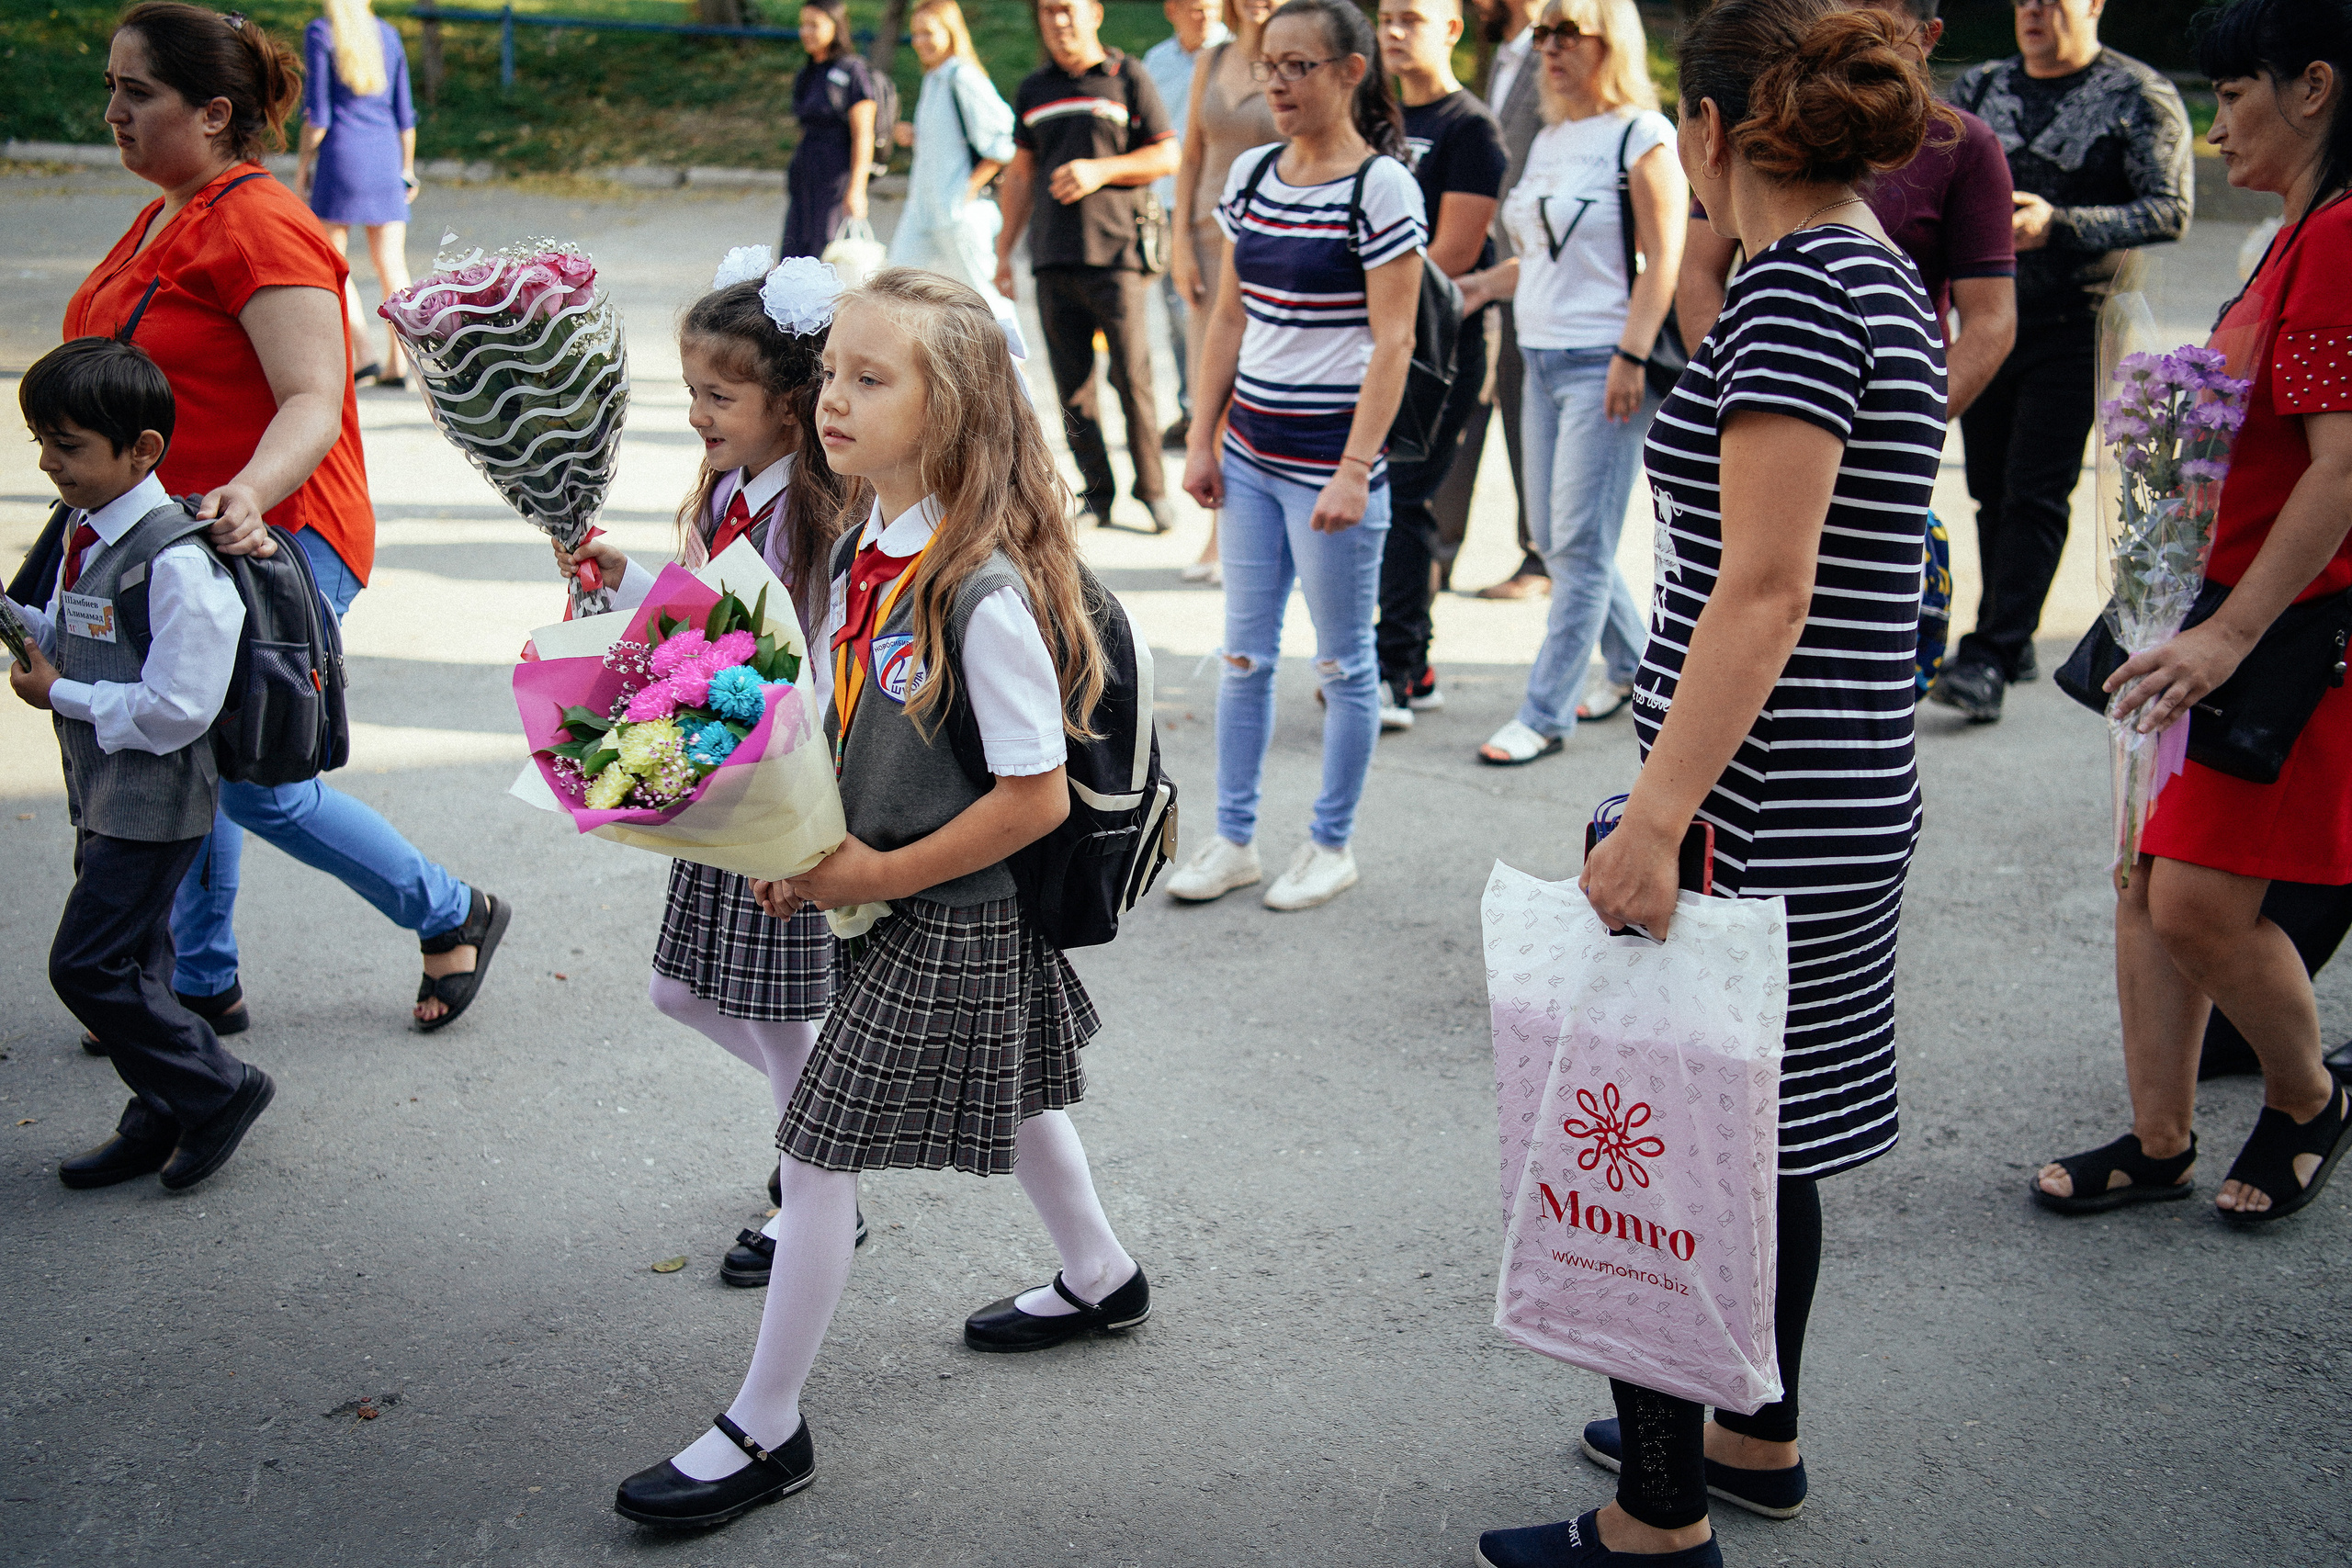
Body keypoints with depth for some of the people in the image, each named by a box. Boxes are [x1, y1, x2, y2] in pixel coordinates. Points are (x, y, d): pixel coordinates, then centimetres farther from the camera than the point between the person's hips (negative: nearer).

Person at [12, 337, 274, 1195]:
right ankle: (160, 1123, 28)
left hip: (155, 803, -9)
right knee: (132, 964, 16)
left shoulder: (175, 560, -23)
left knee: (86, 964, -6)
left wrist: (63, 696, -16)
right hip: (105, 794, 9)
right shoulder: (84, 531, 7)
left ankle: (218, 1089, 9)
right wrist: (21, 624, 2)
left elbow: (178, 706, -25)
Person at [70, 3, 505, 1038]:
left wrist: (249, 494, -43)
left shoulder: (256, 225, -17)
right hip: (168, 543, 10)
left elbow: (313, 399, -26)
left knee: (250, 776, -8)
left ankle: (453, 914, 11)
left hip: (274, 540, -10)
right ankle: (203, 987, 26)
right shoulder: (166, 218, 13)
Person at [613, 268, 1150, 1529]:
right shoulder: (864, 551, -1)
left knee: (819, 1151, -1)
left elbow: (1037, 797, -25)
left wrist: (879, 875, -19)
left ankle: (766, 1430, 13)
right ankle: (1101, 1279, 50)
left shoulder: (983, 593, -28)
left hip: (951, 915, -8)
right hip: (890, 889, 8)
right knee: (1009, 1095, 26)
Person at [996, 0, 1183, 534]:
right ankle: (1097, 493, 12)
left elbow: (1168, 157, 2)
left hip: (1117, 252, -4)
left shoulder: (1128, 80, 3)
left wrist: (1101, 170, -11)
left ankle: (1152, 488, 6)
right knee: (1071, 384, 4)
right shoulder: (1033, 90, 15)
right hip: (1053, 260, 4)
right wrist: (1003, 251, 17)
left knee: (1132, 378, -6)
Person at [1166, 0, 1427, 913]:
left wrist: (1355, 471, -18)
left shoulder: (1382, 186, -10)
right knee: (1244, 652, 11)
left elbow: (1393, 342, -13)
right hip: (1251, 455, 6)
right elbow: (1230, 318, 13)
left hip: (1330, 458, -6)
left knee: (1342, 661, 6)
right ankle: (1234, 839, 22)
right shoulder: (1251, 174, 8)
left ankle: (1332, 846, 19)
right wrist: (1202, 441, 9)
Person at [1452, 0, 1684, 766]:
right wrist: (1479, 287, 9)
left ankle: (1545, 714, -1)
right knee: (1555, 540, 12)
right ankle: (1635, 667, 31)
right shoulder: (1547, 140, 16)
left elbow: (1663, 259, -12)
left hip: (1603, 365, -8)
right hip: (1542, 358, 8)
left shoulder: (1641, 135, -7)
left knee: (1580, 545, -6)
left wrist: (1631, 357, -19)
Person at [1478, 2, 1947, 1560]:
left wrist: (1656, 820, -25)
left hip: (1752, 810, -10)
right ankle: (1758, 1433, 38)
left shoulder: (1795, 285, -17)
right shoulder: (1887, 282, 12)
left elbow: (1764, 585, -24)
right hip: (1847, 793, 10)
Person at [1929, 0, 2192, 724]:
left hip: (2076, 321, -5)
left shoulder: (2140, 97, -3)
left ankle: (1989, 658, -10)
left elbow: (2170, 211, -11)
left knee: (2036, 494, -9)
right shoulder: (1980, 87, 11)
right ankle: (2013, 642, 22)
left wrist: (2059, 224, -23)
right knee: (1991, 489, 9)